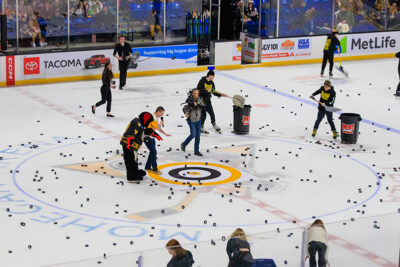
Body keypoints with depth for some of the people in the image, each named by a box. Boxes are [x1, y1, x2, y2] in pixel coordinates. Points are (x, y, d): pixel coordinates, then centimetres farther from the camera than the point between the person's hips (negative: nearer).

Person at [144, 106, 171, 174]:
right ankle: (155, 169, -2)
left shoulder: (157, 118, 8)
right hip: (147, 137, -10)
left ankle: (148, 167, 25)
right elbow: (153, 128, -29)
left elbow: (158, 128, 19)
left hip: (151, 137, 10)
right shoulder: (152, 117, -24)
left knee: (153, 152, 15)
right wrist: (160, 124, -20)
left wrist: (165, 133, 13)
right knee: (153, 152, -9)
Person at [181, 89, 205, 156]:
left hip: (198, 119, 5)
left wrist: (196, 104, -26)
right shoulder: (189, 100, -14)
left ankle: (196, 151, 16)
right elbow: (185, 108, -8)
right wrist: (186, 113, -26)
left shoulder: (200, 99, -1)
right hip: (191, 120, -5)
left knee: (198, 136, 6)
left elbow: (203, 106, -11)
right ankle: (184, 144, 18)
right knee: (193, 134, -8)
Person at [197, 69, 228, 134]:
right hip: (201, 100, -7)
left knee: (211, 113, 10)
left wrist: (221, 95, -2)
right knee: (203, 114, -6)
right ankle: (201, 128, 6)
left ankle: (214, 125, 30)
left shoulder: (212, 83, 6)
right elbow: (198, 90, -21)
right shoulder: (202, 81, -15)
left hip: (208, 100, 7)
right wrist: (207, 90, -27)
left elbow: (214, 92, 11)